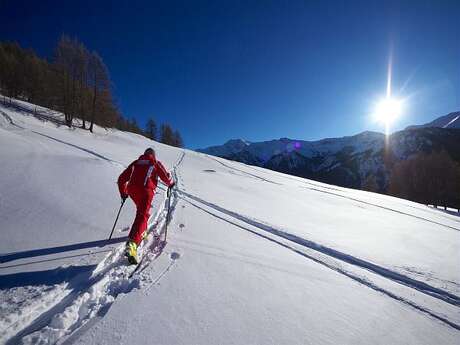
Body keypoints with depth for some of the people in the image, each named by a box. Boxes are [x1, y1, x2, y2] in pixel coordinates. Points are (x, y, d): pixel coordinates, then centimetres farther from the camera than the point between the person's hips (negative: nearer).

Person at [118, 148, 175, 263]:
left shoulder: (136, 162, 23)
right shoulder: (156, 163, 14)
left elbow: (122, 179, 23)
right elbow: (166, 177, 3)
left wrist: (123, 193, 34)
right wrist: (171, 183, 25)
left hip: (132, 190, 5)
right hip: (146, 190, -5)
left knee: (141, 210, 31)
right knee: (142, 216, -11)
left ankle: (142, 232, 36)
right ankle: (132, 244, -28)